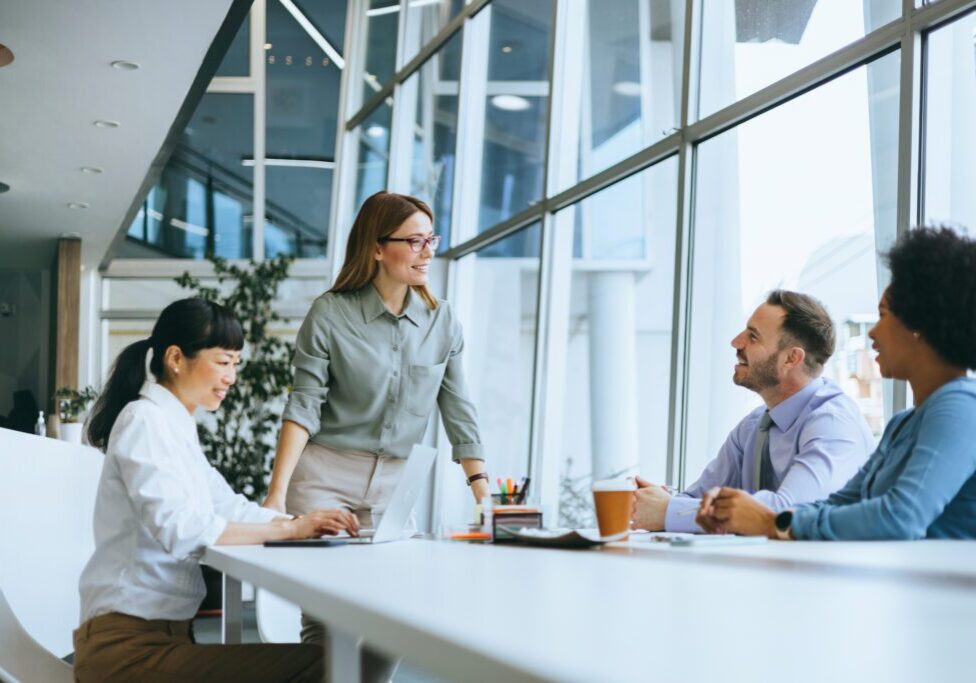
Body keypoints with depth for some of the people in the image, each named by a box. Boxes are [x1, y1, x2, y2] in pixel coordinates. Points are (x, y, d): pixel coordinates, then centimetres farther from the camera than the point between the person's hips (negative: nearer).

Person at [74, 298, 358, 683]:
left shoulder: (173, 424, 18)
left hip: (161, 630, 10)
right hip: (130, 643, -10)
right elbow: (180, 530, -23)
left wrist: (304, 521, -3)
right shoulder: (145, 419, -12)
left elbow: (226, 506, 14)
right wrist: (290, 529, -19)